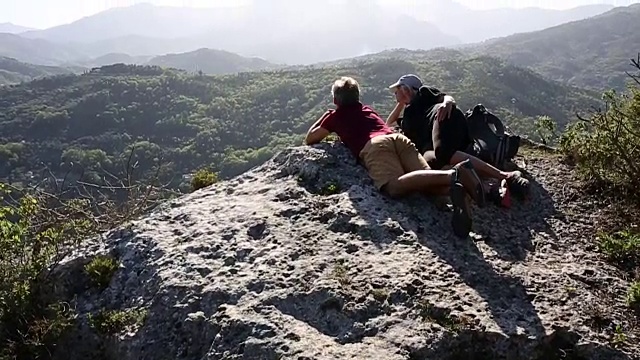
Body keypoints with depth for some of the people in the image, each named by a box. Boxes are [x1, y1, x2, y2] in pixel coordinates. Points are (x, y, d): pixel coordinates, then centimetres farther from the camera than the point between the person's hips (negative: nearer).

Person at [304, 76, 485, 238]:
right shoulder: (368, 109, 39)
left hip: (374, 145, -5)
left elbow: (309, 139, 37)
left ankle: (451, 176, -52)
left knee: (395, 186, -30)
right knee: (427, 182, -10)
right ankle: (457, 177, -44)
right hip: (398, 137, 6)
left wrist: (324, 117, 52)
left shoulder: (334, 116, 27)